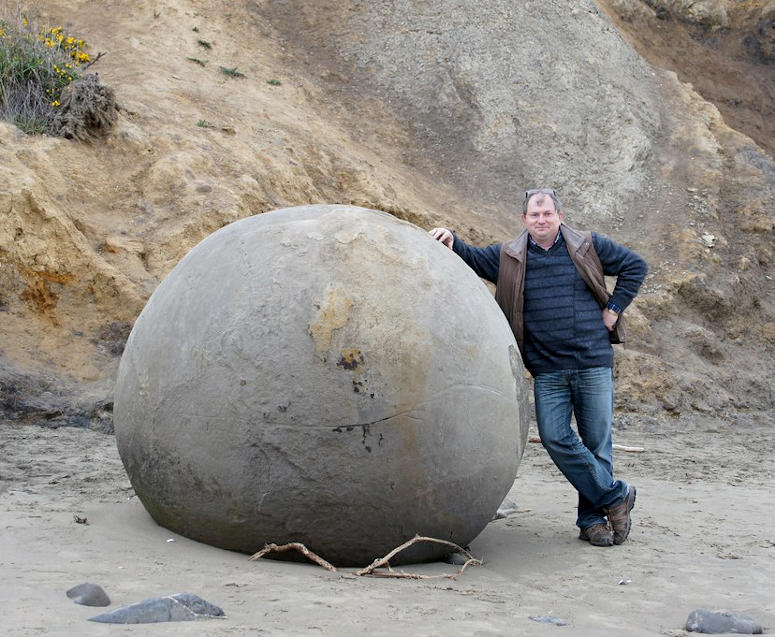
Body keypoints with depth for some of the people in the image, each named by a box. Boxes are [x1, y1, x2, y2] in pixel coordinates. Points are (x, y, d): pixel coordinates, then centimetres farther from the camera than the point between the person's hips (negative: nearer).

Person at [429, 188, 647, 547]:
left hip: (593, 364, -1)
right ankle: (615, 496, 4)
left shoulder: (588, 247, 5)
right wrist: (452, 243, -16)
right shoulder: (509, 258, 7)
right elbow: (473, 258, 5)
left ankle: (592, 518, 15)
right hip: (548, 371, 1)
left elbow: (635, 266, 13)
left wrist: (614, 308, 5)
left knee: (596, 442, 2)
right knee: (555, 439, -11)